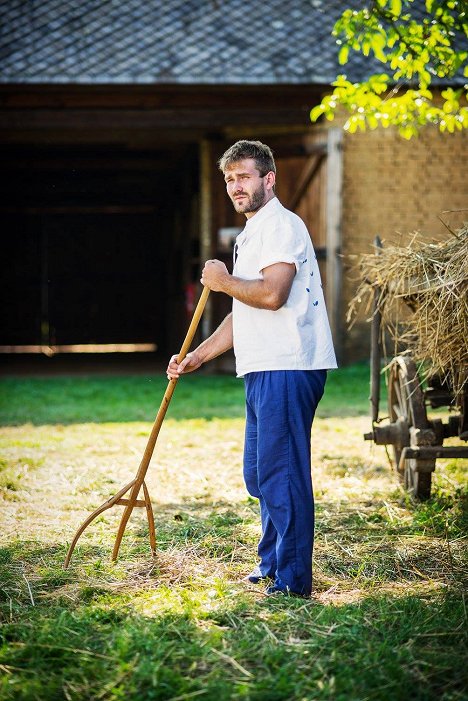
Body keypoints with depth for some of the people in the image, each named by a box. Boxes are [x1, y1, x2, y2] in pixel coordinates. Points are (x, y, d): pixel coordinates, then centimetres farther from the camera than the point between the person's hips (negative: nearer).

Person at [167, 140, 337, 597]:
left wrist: (223, 281, -7)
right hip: (263, 371, 11)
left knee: (281, 473, -9)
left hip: (287, 369, -11)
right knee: (259, 473, 17)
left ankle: (292, 581, -4)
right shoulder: (252, 234, 23)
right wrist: (197, 357, 21)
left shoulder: (281, 225, -9)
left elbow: (271, 294, -24)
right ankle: (271, 565, 28)